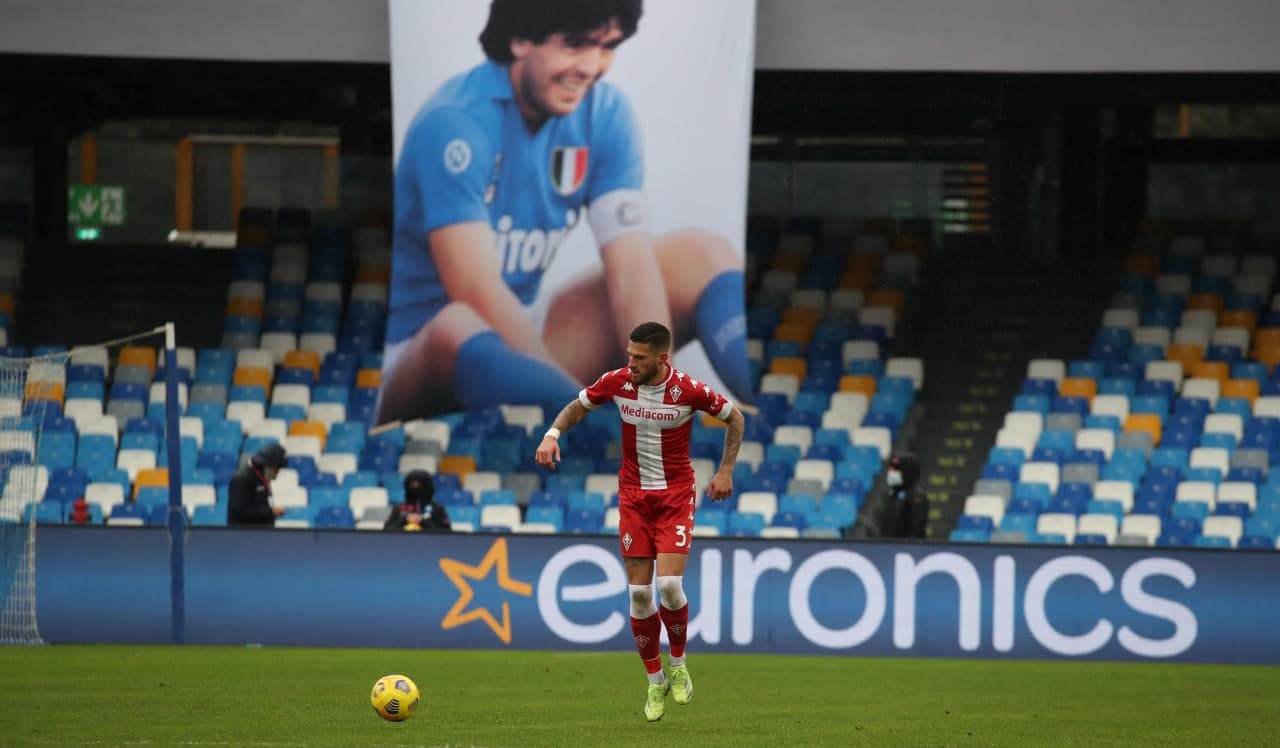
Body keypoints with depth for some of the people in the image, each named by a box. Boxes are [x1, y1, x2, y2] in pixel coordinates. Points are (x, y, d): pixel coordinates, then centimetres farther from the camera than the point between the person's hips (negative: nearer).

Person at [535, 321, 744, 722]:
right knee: (639, 592, -1)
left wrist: (725, 471, -3)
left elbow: (734, 418, 0)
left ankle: (678, 665, 10)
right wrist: (552, 434, -8)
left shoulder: (688, 390, -16)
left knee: (669, 584, -17)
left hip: (676, 495, -3)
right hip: (634, 495, 3)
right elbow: (578, 406, 10)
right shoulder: (618, 382, -8)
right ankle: (655, 682, 14)